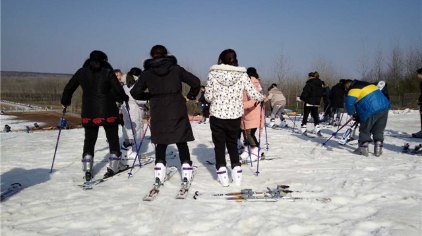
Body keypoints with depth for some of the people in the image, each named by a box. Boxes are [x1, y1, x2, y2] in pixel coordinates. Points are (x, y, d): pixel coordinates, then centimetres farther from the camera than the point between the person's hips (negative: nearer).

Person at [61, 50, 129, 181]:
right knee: (113, 139, 12)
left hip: (89, 113, 3)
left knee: (89, 140, 13)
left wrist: (65, 101, 26)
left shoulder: (82, 72, 3)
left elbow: (68, 88, 10)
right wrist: (124, 98, 9)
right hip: (108, 112, -3)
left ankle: (87, 169, 9)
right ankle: (114, 165, 14)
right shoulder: (107, 72, -7)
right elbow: (118, 89, -11)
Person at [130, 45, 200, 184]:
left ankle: (159, 167, 5)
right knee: (181, 142, 10)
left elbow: (135, 92, 1)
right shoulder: (176, 69, -1)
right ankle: (186, 169, 8)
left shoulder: (147, 73, 1)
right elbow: (196, 82, -4)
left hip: (158, 114, 1)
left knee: (161, 143, 14)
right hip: (178, 113, 0)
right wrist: (191, 96, 12)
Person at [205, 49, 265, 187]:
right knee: (233, 144, 19)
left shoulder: (213, 74, -6)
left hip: (217, 115, -1)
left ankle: (222, 174, 12)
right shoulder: (242, 75, -4)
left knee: (219, 145, 13)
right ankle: (236, 173, 16)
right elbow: (253, 94, -3)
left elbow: (208, 97, -5)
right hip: (235, 116, 2)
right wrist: (262, 98, 18)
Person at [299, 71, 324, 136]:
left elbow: (305, 92, -16)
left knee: (305, 116, 2)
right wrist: (317, 100, 18)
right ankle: (317, 128, 5)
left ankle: (303, 128, 3)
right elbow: (321, 94, 14)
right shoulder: (320, 84, 9)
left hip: (309, 102, -6)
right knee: (315, 116, 11)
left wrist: (302, 98, -2)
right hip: (316, 102, 6)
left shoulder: (310, 83, -14)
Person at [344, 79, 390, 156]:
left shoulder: (353, 90, -3)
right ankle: (378, 149, 18)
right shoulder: (367, 84, 24)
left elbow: (349, 103, -13)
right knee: (378, 130, 17)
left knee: (364, 130, 10)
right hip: (384, 107, 8)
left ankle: (363, 148, 13)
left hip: (371, 111, -8)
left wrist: (353, 114, 7)